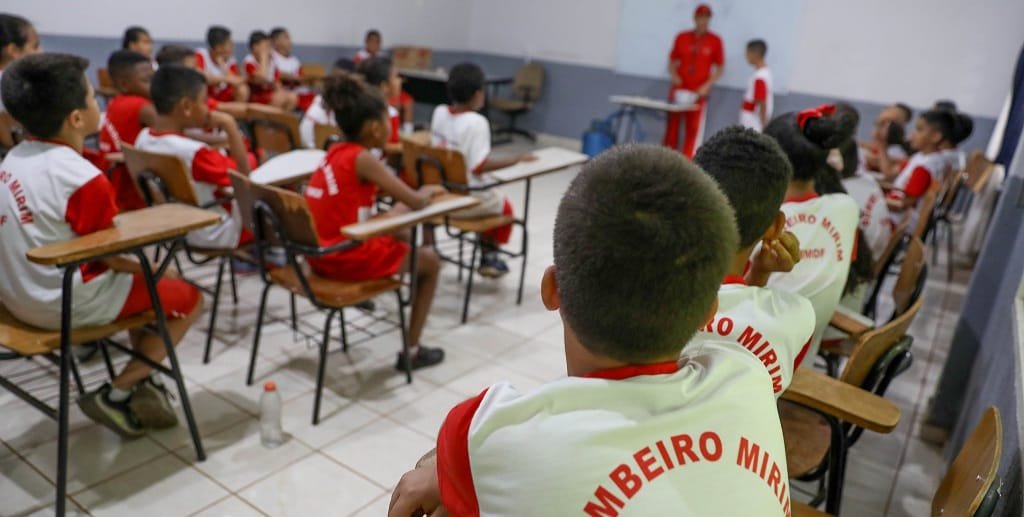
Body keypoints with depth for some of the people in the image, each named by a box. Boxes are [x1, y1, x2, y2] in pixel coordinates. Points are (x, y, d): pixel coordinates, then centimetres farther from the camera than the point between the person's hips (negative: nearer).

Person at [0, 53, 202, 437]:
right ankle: (115, 397, 5)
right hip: (62, 303, -9)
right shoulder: (84, 178, -24)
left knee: (137, 278, 26)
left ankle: (142, 384, 24)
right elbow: (105, 256, -16)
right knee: (187, 298, 2)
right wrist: (146, 269, 2)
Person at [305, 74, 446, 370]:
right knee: (430, 260, 10)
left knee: (401, 238, 30)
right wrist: (429, 191, 6)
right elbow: (415, 203, -15)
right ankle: (411, 352, 12)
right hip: (347, 258, -8)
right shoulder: (362, 159, -16)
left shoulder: (335, 153, 8)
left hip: (322, 253, 9)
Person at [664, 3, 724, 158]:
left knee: (693, 130, -4)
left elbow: (720, 68, 4)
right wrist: (673, 75, -7)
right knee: (672, 128, 4)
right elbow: (672, 62, 13)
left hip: (698, 93, -1)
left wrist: (707, 85, -10)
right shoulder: (681, 37, 5)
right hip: (678, 90, 2)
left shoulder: (715, 41, 1)